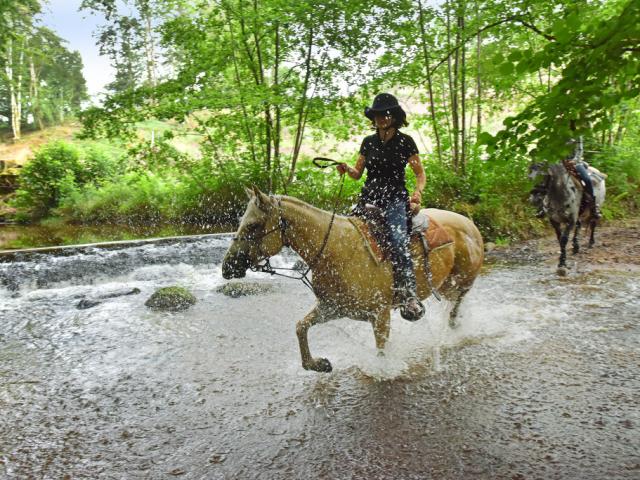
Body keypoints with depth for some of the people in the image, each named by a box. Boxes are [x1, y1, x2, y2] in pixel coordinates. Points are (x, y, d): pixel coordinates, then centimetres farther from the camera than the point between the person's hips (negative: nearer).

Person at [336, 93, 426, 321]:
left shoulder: (405, 142, 4)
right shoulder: (368, 142, 14)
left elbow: (420, 174, 9)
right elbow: (358, 172, 19)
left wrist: (417, 192, -11)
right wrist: (346, 169, -3)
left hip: (395, 199, -5)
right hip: (368, 198, 5)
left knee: (397, 239, -30)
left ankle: (408, 295, -32)